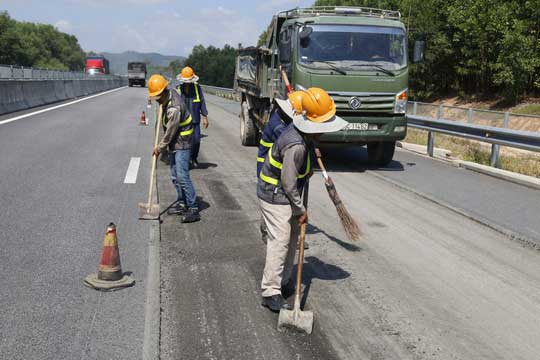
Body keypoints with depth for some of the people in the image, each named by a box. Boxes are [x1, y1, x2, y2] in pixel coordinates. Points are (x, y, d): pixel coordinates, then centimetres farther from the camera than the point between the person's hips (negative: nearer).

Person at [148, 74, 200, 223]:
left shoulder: (174, 108, -26)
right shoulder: (172, 92, 3)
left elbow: (170, 132, -20)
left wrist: (160, 148, -9)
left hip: (182, 143, -10)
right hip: (175, 143, 10)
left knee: (182, 176, -14)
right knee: (175, 176, 14)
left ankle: (193, 209, -11)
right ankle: (181, 204, 24)